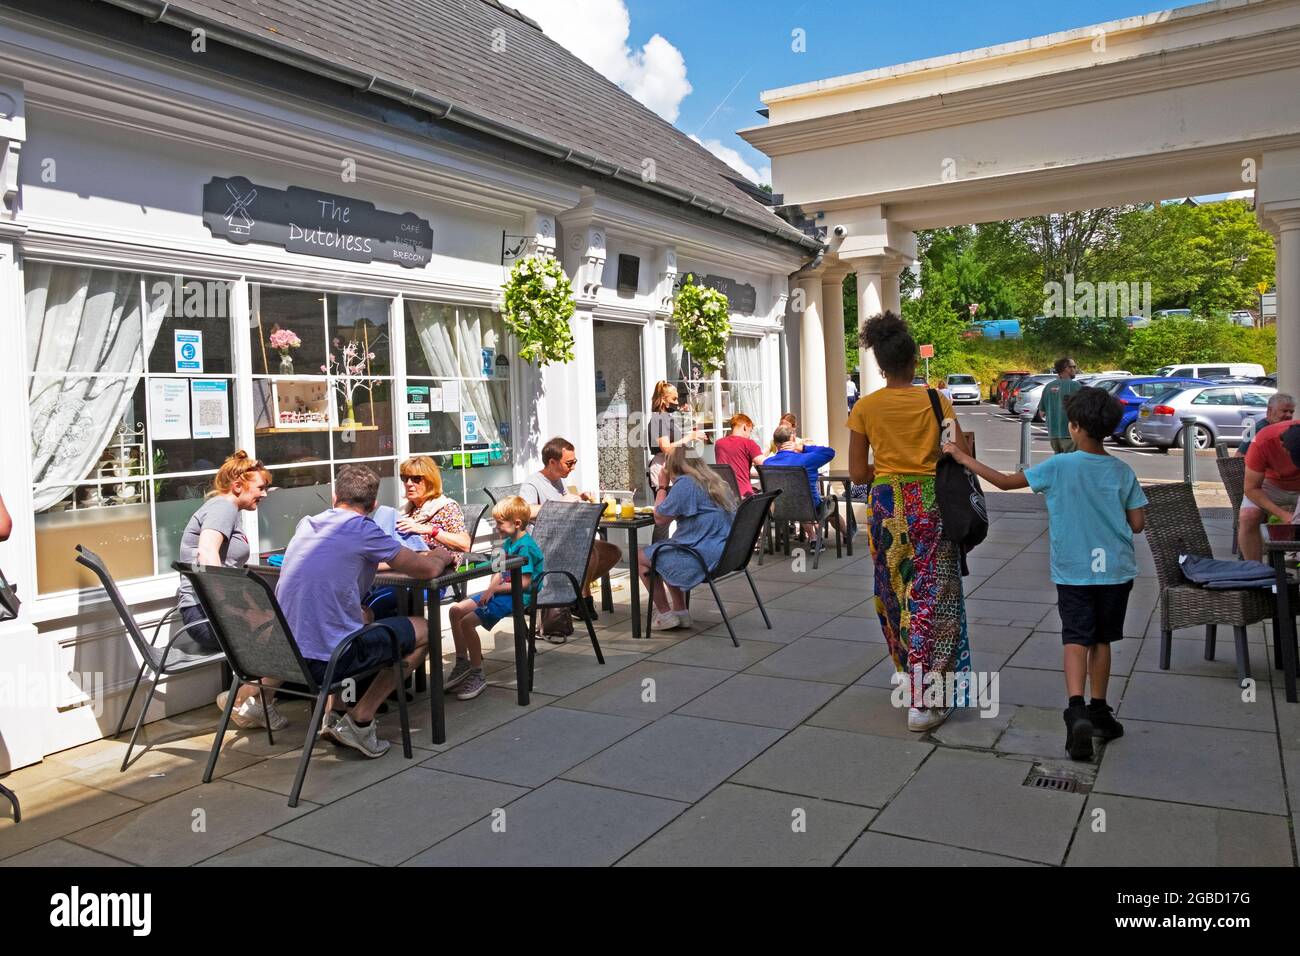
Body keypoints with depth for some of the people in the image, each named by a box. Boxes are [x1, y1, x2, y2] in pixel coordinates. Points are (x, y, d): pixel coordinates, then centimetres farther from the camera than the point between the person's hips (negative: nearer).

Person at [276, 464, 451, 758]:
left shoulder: (306, 524, 11)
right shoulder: (363, 530, -10)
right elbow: (428, 570, -4)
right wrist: (440, 557, 20)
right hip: (326, 661, -8)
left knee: (364, 617, 33)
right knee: (423, 630, 10)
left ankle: (333, 714, 22)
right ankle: (360, 720, 3)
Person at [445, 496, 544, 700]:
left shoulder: (525, 547, -16)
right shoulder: (508, 543, 14)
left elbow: (524, 582, -22)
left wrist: (495, 589, -17)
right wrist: (491, 588, -3)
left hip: (518, 596, -10)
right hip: (500, 591, 10)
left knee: (468, 621, -21)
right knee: (456, 610, 5)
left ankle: (477, 676, -10)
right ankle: (462, 663, 14)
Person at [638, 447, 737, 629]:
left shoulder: (685, 483, -15)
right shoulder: (713, 480, 12)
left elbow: (660, 518, -10)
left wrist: (663, 486, 0)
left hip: (704, 556, -9)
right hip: (724, 552, 9)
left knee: (642, 557, 8)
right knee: (665, 550, 30)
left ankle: (664, 614, 15)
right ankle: (680, 611, 27)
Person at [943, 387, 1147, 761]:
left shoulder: (1058, 466, -11)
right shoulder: (1123, 472, -1)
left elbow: (1006, 481, -6)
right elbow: (1137, 523, 0)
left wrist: (963, 458, 2)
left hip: (1073, 572, -3)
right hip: (1115, 570, 3)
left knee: (1076, 639, -4)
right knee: (1101, 640, 15)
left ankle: (1076, 709, -23)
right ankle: (1099, 712, 24)